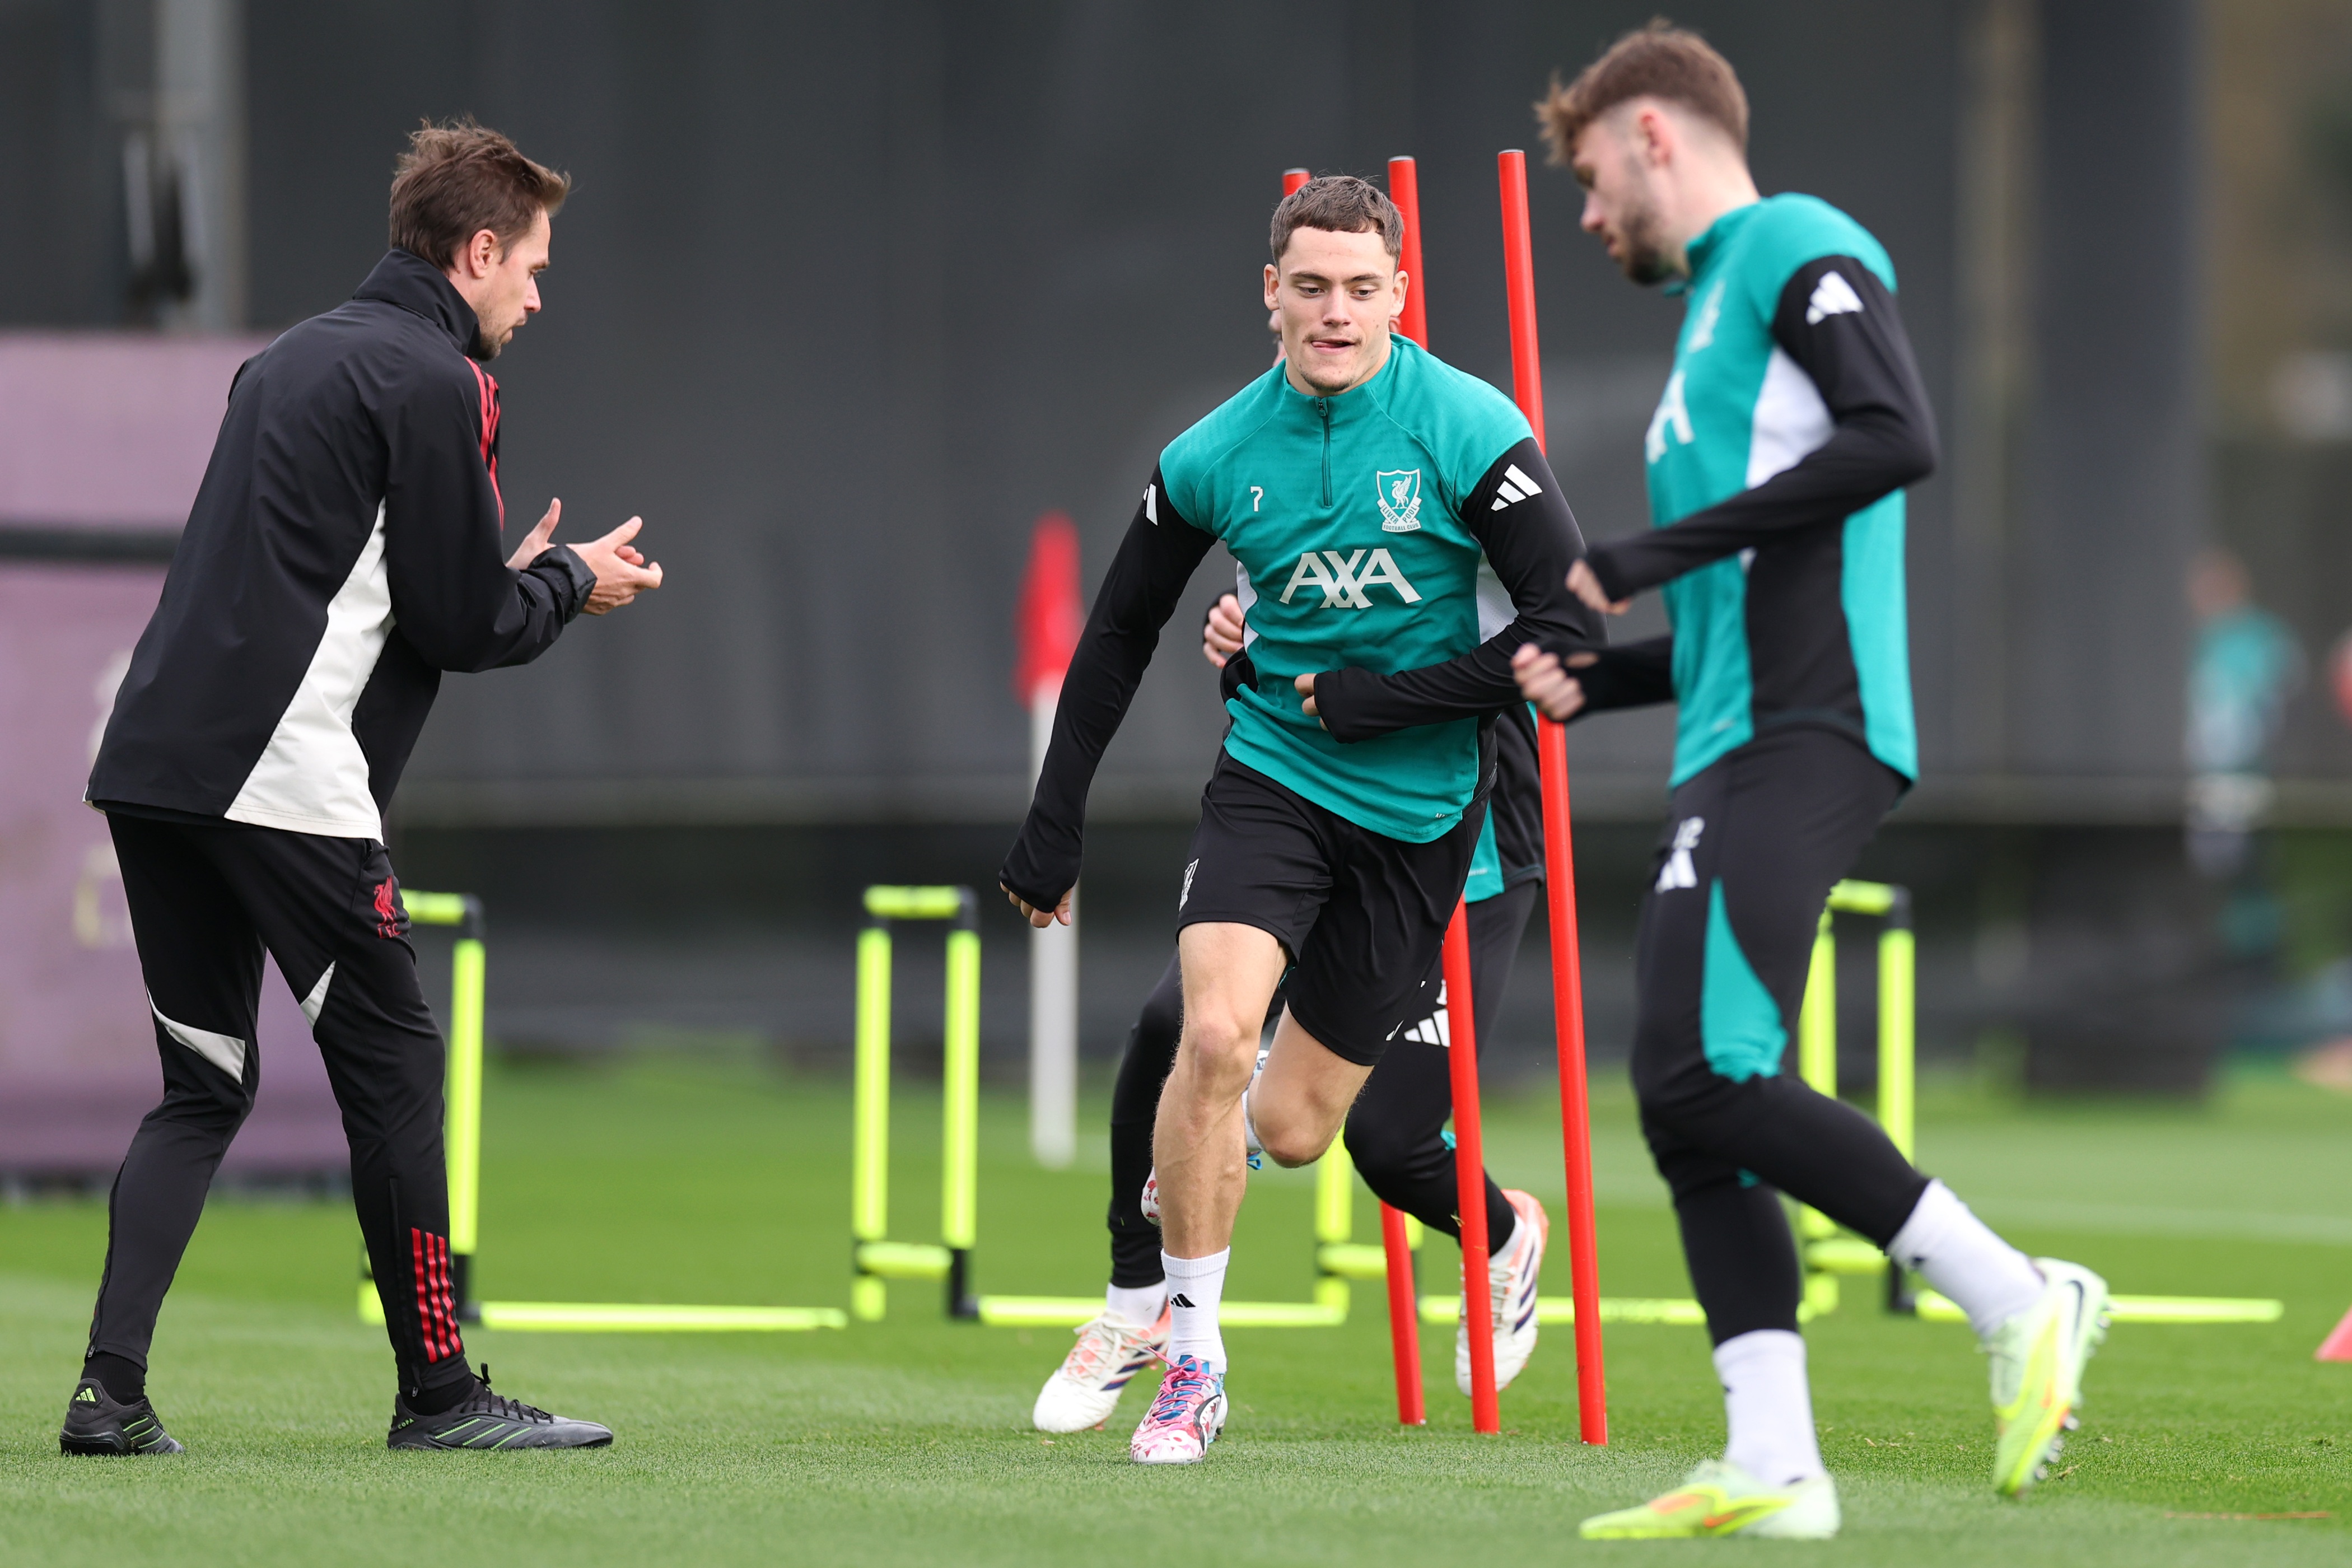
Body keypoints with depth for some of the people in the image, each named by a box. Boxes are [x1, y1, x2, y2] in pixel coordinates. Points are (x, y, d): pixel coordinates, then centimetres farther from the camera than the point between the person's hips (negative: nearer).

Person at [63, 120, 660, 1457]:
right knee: (392, 1060, 2)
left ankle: (112, 1392, 1)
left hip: (153, 759, 9)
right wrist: (572, 583, 12)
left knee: (204, 1085, 12)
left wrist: (515, 576, 26)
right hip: (285, 780, -8)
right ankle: (439, 1392, 8)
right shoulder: (434, 380, -5)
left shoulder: (295, 358, 23)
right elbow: (463, 626, -7)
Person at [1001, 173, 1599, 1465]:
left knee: (1288, 1132, 1)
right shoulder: (1216, 457, -3)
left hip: (1418, 806, -1)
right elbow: (1120, 635, 10)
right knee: (1212, 1037, -23)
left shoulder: (1469, 430, -11)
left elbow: (1571, 626, -11)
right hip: (1273, 773, 1)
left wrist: (1385, 696, -16)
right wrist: (1054, 827, 8)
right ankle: (1191, 1359, -9)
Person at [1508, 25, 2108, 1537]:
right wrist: (1590, 678, 17)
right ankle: (1773, 1467, -4)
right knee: (1687, 1102, 1)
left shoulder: (1799, 251, 0)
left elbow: (1899, 438, -17)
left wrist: (1655, 554, -15)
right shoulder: (1716, 314, 29)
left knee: (1707, 1074, -20)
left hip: (1802, 743, -10)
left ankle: (2018, 1298, -14)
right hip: (1737, 752, 10)